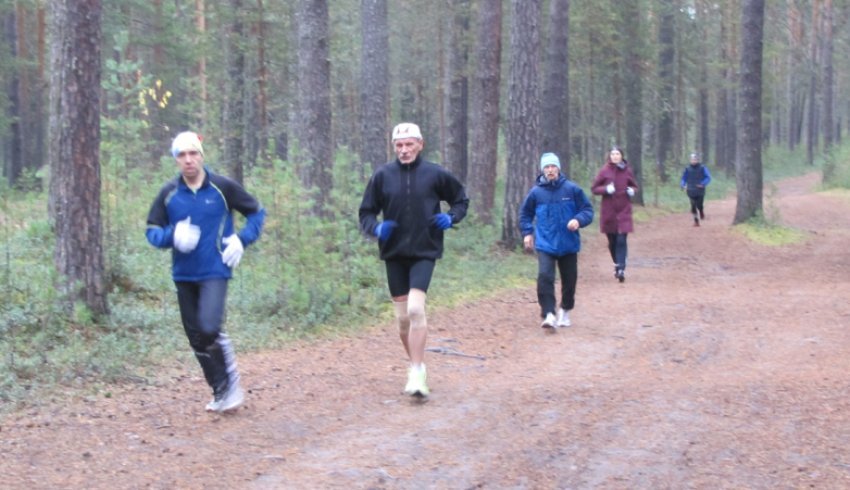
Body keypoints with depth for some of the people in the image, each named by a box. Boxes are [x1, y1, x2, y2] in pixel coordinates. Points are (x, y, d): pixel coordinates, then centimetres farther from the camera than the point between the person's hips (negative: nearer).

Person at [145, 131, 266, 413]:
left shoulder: (223, 187, -4)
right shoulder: (169, 193, 2)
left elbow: (257, 212, 8)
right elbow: (152, 231, 8)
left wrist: (242, 240, -6)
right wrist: (173, 235, -13)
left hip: (215, 272, -4)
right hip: (183, 275, 4)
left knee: (209, 329, -22)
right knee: (196, 338, 8)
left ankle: (231, 384, -1)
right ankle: (221, 392, 23)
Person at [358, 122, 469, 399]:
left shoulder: (435, 174, -2)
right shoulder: (382, 175, 0)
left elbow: (461, 199, 14)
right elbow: (366, 213, 7)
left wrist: (451, 218, -6)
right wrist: (376, 228, -14)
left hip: (424, 252, -2)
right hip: (394, 254, 3)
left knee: (416, 308, -19)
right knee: (402, 317, 7)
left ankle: (417, 373, -16)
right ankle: (416, 366, 26)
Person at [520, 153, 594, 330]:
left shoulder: (572, 189, -4)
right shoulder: (536, 192, -1)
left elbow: (588, 210, 0)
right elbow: (525, 214, 15)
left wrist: (578, 220, -18)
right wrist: (527, 232, 5)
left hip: (568, 244, 1)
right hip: (545, 244, -1)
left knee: (569, 280, 11)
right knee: (544, 276, -19)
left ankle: (565, 311, 34)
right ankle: (548, 314, -19)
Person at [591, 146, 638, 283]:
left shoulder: (627, 170, 1)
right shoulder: (604, 171, -2)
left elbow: (634, 186, 15)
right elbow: (594, 188, 2)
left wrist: (632, 191, -8)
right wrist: (606, 189, -16)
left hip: (624, 211, 0)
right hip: (608, 211, 0)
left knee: (622, 240, -10)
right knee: (612, 241, 8)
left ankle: (621, 269, -12)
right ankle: (617, 264, 29)